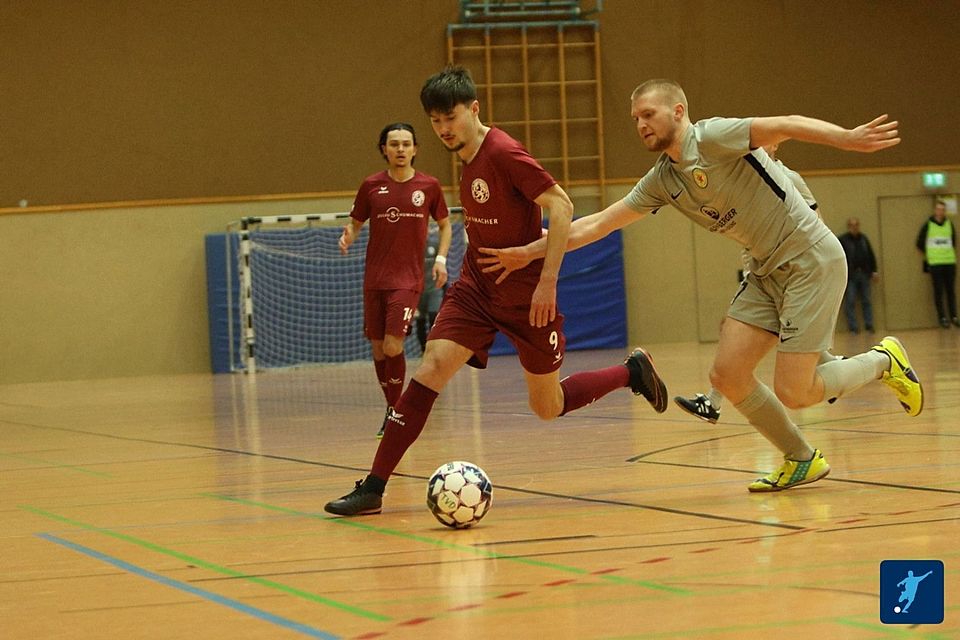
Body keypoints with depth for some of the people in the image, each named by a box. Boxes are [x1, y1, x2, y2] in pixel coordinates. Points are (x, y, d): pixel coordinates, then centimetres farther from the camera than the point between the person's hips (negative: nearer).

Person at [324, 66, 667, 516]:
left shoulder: (503, 153, -20)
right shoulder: (468, 158, 6)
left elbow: (561, 206, -23)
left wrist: (547, 281, -26)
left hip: (527, 297, -6)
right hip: (477, 289, 6)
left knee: (548, 408, 6)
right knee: (432, 366, -13)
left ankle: (632, 371, 32)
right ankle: (373, 488, -15)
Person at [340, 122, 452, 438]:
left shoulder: (429, 186, 0)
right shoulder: (371, 186, 2)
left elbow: (444, 224, 14)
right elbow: (355, 222, 13)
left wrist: (441, 259, 2)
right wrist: (347, 237, -9)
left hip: (408, 279, -3)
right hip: (374, 279, 3)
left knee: (393, 346, -15)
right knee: (378, 348, 6)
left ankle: (396, 412, -1)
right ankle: (392, 409, 22)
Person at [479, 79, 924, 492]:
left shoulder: (712, 137, -14)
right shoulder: (662, 180, 10)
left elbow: (785, 126, -27)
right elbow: (597, 224, 14)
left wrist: (848, 138, -43)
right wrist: (529, 252, 11)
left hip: (811, 260, -8)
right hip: (767, 271, 8)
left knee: (792, 394, -12)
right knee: (728, 376, -3)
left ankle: (883, 362, 13)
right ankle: (801, 460, 14)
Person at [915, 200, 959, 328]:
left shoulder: (950, 224, 6)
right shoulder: (928, 225, -1)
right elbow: (920, 243, 7)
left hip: (950, 262, 2)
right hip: (935, 264, -2)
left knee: (951, 291, 5)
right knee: (938, 292, -1)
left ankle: (953, 317, 11)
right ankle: (942, 318, 3)